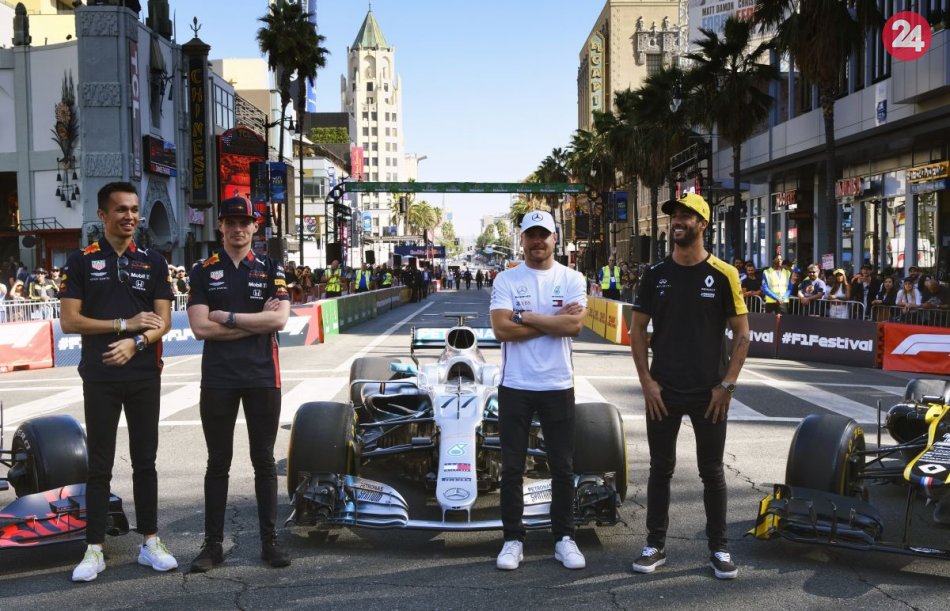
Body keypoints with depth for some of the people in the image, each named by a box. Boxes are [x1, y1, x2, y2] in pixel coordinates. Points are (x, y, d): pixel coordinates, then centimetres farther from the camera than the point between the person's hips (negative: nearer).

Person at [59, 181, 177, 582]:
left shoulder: (153, 262, 7)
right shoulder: (81, 261, 2)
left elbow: (163, 320, 2)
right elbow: (68, 321, -6)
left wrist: (136, 342, -17)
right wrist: (125, 324, -12)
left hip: (145, 375, 2)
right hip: (100, 377, -2)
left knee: (145, 460, 8)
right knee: (100, 465, 3)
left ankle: (150, 542, 15)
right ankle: (94, 549, 10)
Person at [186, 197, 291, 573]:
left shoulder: (271, 269, 5)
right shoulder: (203, 272, 5)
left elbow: (279, 319, -9)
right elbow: (200, 328, -7)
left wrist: (229, 318, -11)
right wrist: (256, 321, -9)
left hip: (263, 376, 0)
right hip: (217, 379, 0)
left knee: (264, 460, 7)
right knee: (218, 463, 7)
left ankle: (269, 541, 15)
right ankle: (213, 544, 16)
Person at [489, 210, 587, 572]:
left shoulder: (571, 279, 1)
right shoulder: (506, 280, 0)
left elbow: (575, 325, -14)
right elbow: (502, 329, -13)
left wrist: (526, 317, -13)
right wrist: (554, 320, -12)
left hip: (558, 386, 1)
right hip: (514, 386, 0)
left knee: (562, 467, 9)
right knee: (512, 467, 6)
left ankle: (564, 538, 22)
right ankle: (513, 539, 18)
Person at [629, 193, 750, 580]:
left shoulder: (723, 275, -4)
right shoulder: (655, 275, 3)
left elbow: (741, 331, -1)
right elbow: (638, 329, 6)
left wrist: (727, 384, -8)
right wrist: (646, 381, -3)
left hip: (710, 393, -2)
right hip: (662, 391, 2)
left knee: (711, 471, 8)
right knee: (660, 468, 9)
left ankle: (719, 548, 20)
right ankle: (655, 545, 20)